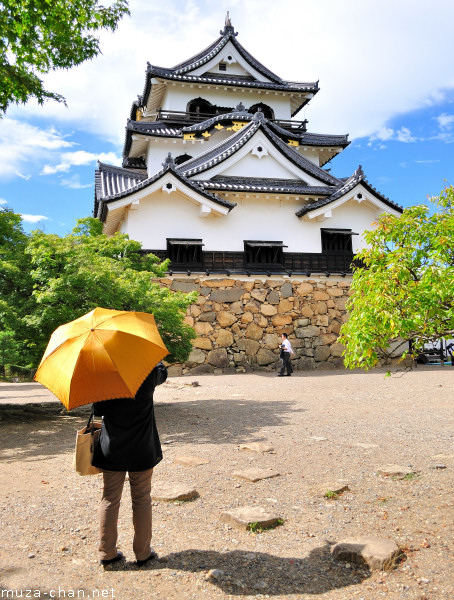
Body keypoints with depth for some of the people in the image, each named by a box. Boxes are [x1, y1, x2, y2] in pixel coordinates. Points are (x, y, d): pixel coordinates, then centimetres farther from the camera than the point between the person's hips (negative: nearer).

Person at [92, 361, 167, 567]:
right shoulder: (148, 375, -12)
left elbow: (98, 410, 2)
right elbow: (162, 372, 12)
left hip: (112, 449, 1)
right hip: (142, 451, -1)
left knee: (110, 500, 13)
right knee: (142, 500, 11)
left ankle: (107, 552, 22)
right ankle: (143, 552, 20)